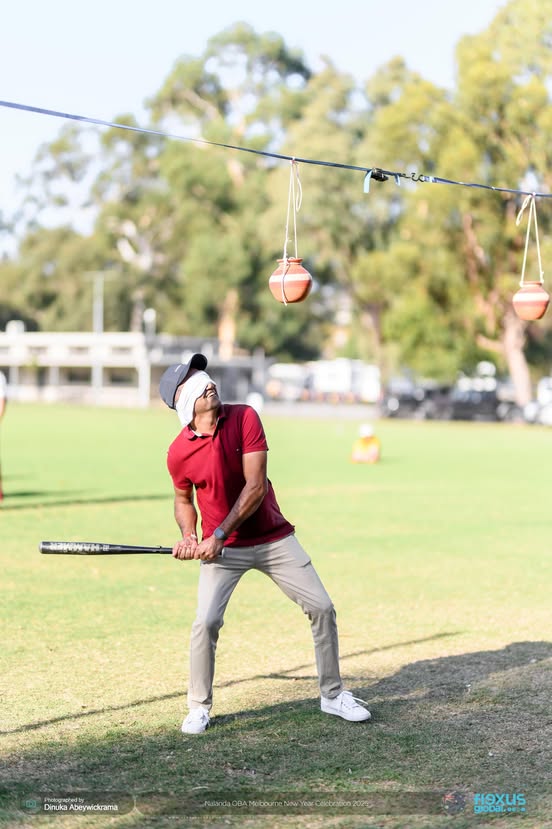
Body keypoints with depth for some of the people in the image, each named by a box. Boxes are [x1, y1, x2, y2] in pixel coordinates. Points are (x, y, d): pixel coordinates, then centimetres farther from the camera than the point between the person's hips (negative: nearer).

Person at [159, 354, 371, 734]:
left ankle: (333, 695, 19)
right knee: (206, 622, -16)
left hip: (274, 538, 1)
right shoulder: (179, 452, -11)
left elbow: (255, 488, -18)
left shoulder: (245, 417, -15)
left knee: (322, 608, 0)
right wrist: (189, 537, -11)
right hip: (220, 548, -1)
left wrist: (219, 536, -21)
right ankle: (199, 708, 5)